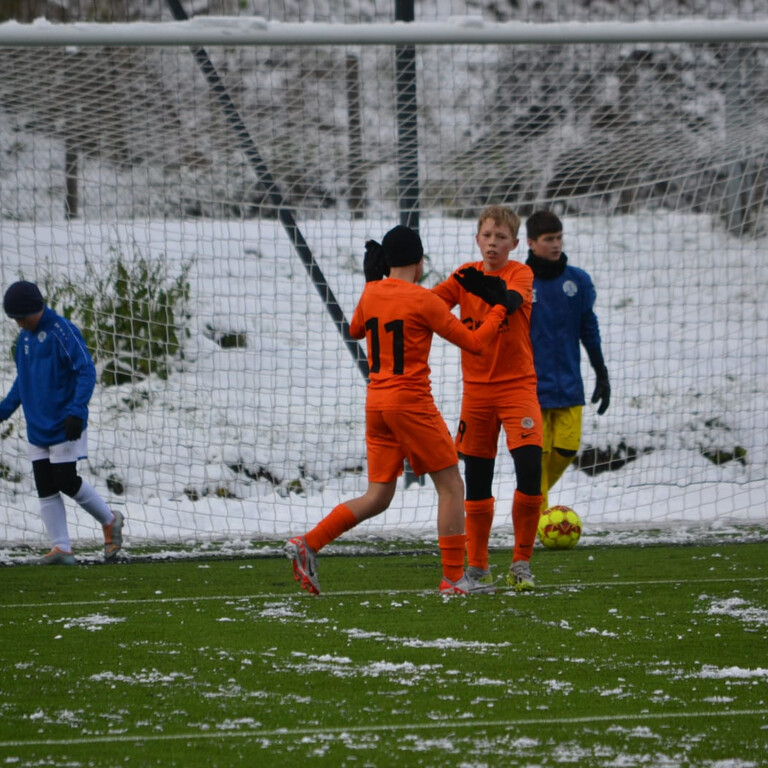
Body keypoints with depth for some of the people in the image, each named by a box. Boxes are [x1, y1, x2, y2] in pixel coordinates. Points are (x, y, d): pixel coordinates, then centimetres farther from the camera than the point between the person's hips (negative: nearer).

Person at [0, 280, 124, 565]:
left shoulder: (62, 332, -15)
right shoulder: (24, 337, 10)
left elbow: (86, 371, -18)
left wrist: (76, 411, -26)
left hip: (64, 426, -8)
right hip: (37, 428, 8)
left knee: (66, 482, -5)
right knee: (45, 489, 2)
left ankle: (110, 521, 18)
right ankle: (61, 548, 4)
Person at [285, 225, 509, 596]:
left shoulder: (371, 294, 5)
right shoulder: (423, 300, -11)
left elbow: (355, 329, 28)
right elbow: (473, 343, -6)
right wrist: (499, 308, 7)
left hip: (376, 401, 7)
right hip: (411, 402, -7)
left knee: (377, 497, 11)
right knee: (451, 485, 4)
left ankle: (308, 544, -1)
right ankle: (454, 577, 2)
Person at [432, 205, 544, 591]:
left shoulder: (521, 273, -5)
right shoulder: (466, 274, 7)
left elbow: (512, 300, -27)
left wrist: (480, 287, -47)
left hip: (517, 386, -3)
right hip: (476, 389, 3)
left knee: (530, 468, -17)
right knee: (476, 482, 6)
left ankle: (521, 563, -4)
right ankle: (477, 567, 19)